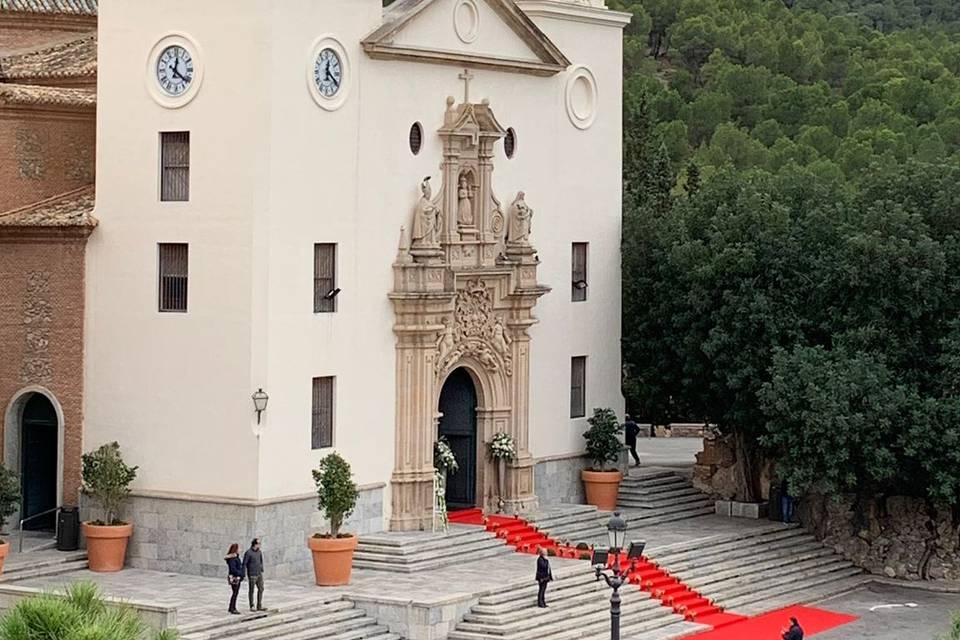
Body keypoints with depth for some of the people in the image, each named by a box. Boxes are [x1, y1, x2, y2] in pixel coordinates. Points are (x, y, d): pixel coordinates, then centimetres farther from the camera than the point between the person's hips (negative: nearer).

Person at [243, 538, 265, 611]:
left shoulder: (259, 552, 6)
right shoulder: (248, 553, -15)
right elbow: (244, 564, -13)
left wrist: (262, 571, 15)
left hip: (259, 574, 6)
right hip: (252, 575, -6)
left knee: (261, 589, 5)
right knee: (251, 591, 2)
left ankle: (259, 606, 11)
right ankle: (251, 607, 12)